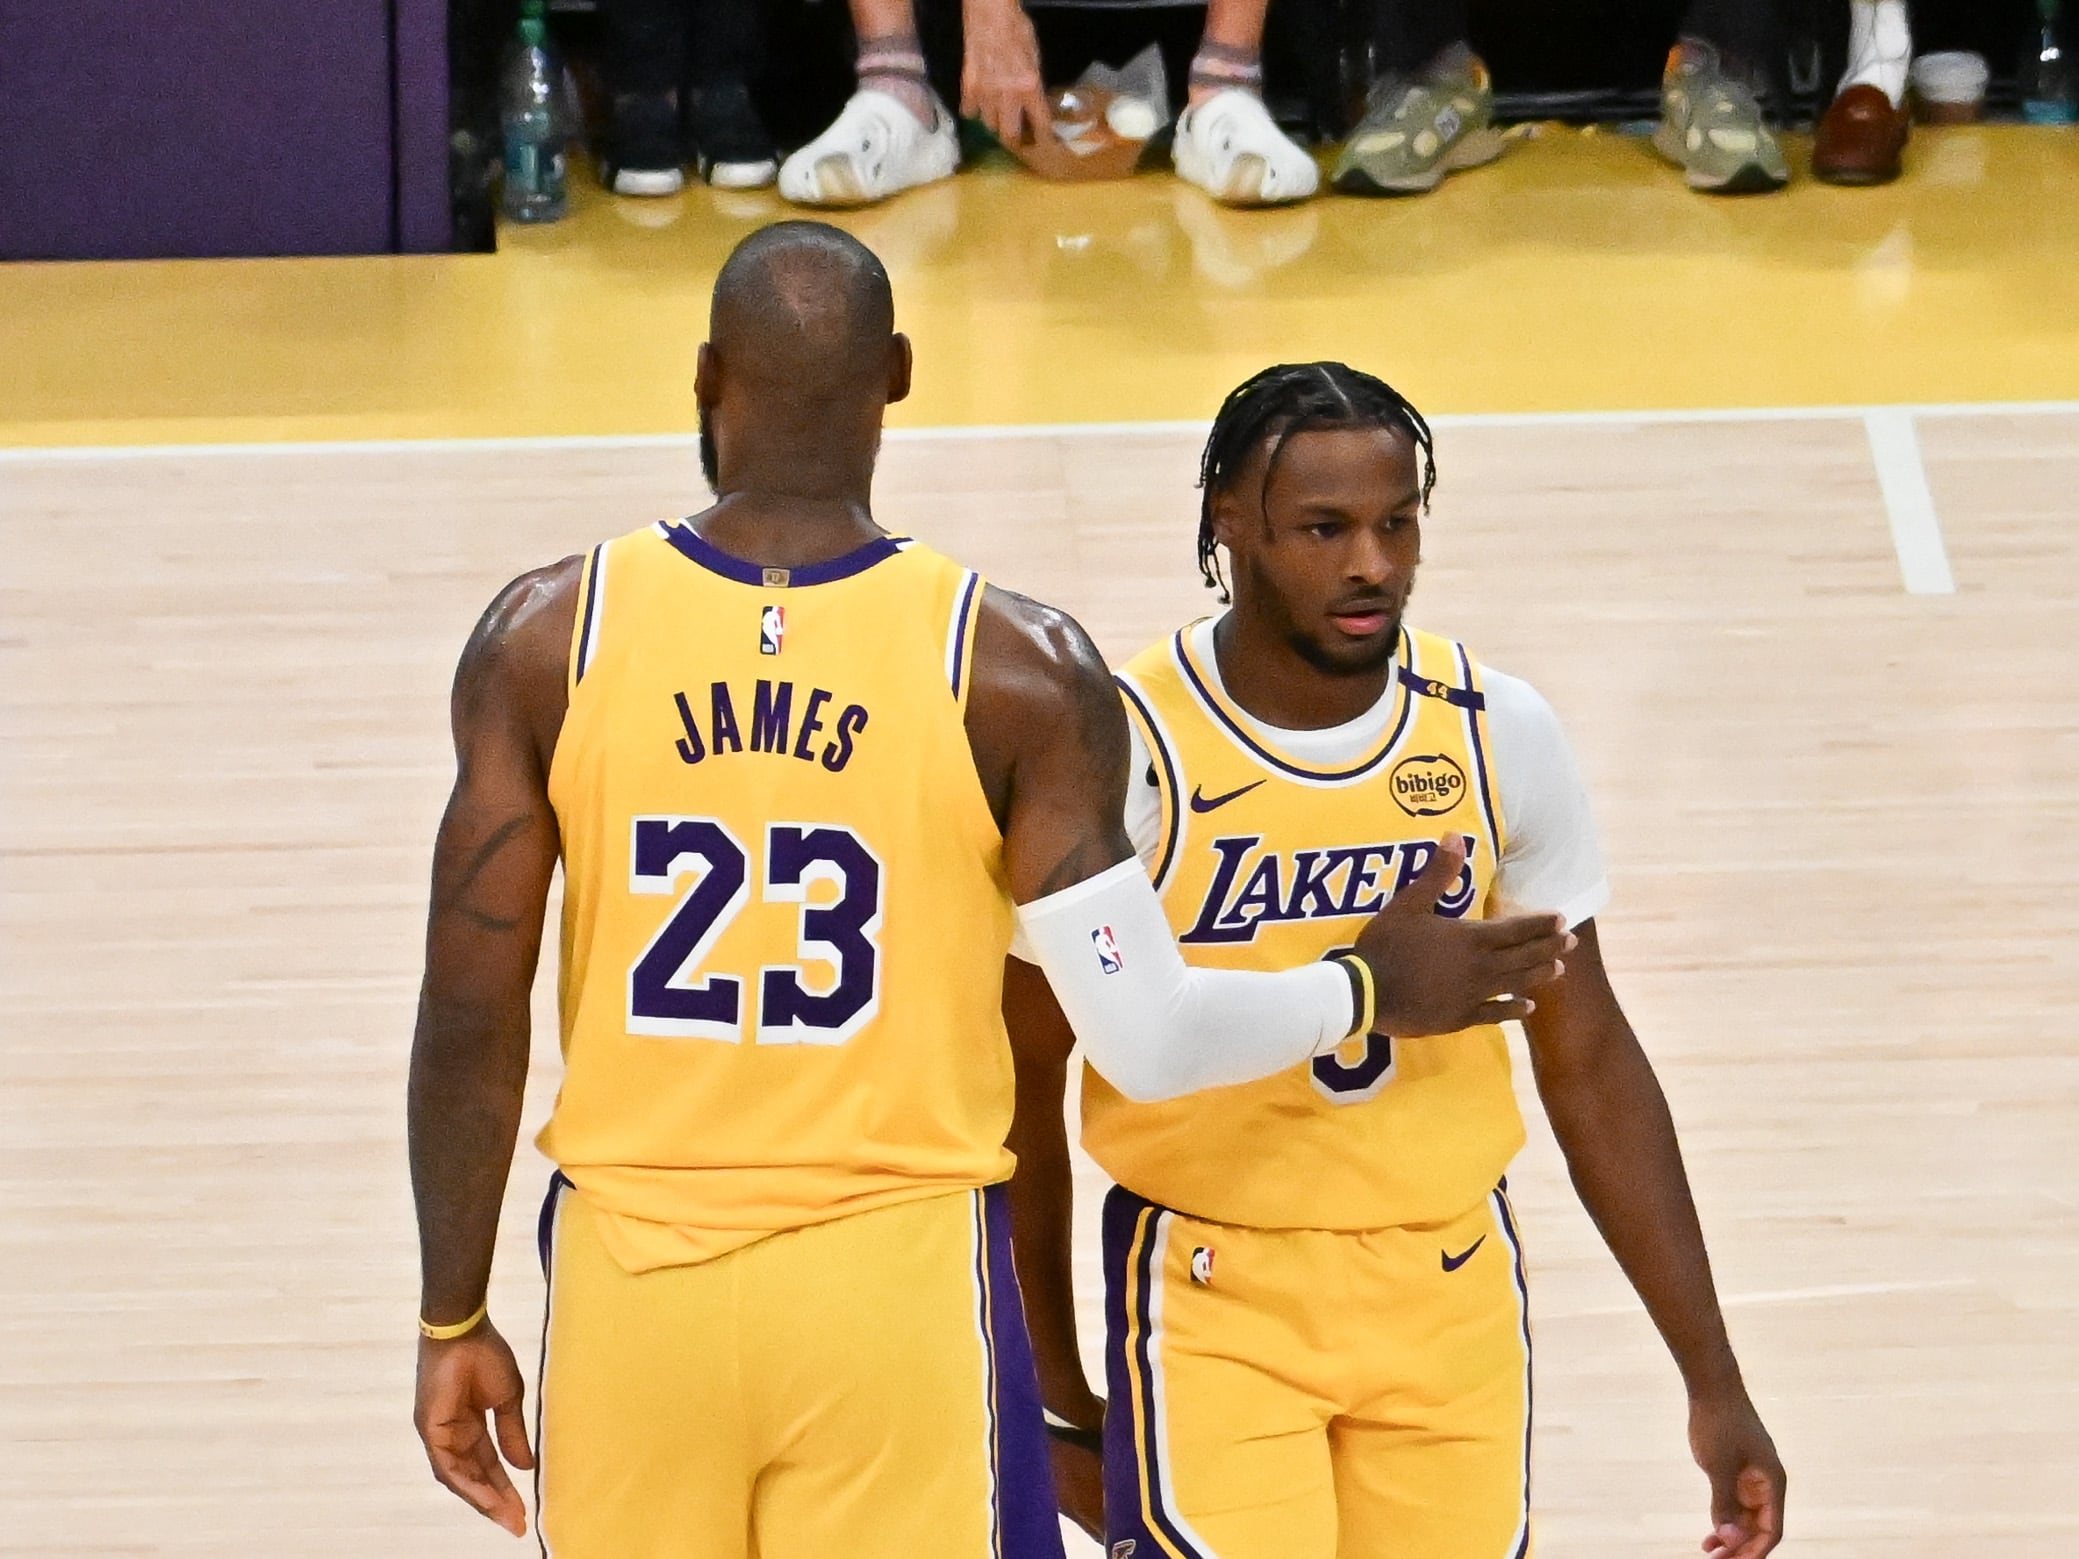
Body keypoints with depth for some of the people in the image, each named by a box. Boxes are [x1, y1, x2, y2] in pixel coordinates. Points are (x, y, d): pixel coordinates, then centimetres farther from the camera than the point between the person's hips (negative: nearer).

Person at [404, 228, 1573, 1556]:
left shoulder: (550, 638, -5)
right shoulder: (1015, 669, -9)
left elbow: (470, 1017, -3)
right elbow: (1147, 1042, -8)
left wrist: (454, 1322, 7)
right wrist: (1373, 992, 11)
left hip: (633, 1278, 2)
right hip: (897, 1286, -2)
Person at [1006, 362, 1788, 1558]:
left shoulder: (1496, 734, -2)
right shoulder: (1125, 751, -13)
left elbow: (1588, 1063, 6)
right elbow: (1021, 1086, -3)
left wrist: (1713, 1381, 4)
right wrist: (1058, 1399, 0)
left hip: (1450, 1295, 3)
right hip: (1213, 1304, -3)